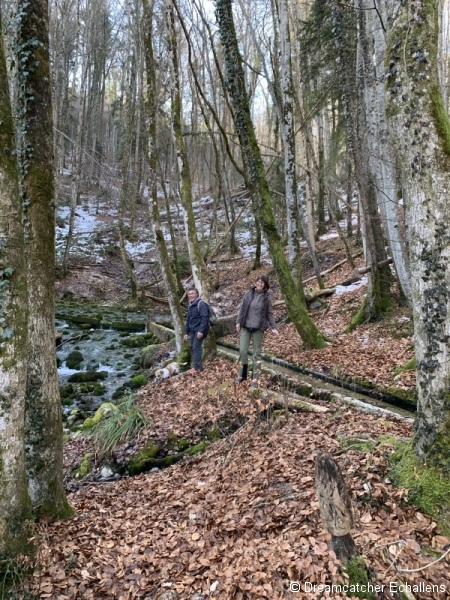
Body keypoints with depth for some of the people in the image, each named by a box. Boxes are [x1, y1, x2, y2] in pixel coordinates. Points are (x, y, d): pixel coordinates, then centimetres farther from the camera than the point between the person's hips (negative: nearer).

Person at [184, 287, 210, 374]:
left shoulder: (201, 304, -12)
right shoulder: (190, 306, 15)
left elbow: (205, 318, -20)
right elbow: (188, 320, 21)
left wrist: (201, 330, -26)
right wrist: (186, 332, 17)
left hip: (199, 330, -9)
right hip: (193, 330, 9)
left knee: (196, 347, -12)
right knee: (192, 348, 9)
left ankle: (197, 367, -8)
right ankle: (198, 366, 16)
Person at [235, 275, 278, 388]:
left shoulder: (266, 297, -2)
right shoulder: (249, 294, 2)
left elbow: (270, 314, 3)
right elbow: (241, 308, 8)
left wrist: (273, 327, -3)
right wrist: (238, 322, 2)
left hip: (258, 328, -2)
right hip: (245, 327, 2)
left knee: (257, 353, 3)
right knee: (242, 350, 2)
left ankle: (255, 379, 9)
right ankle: (242, 374, 19)